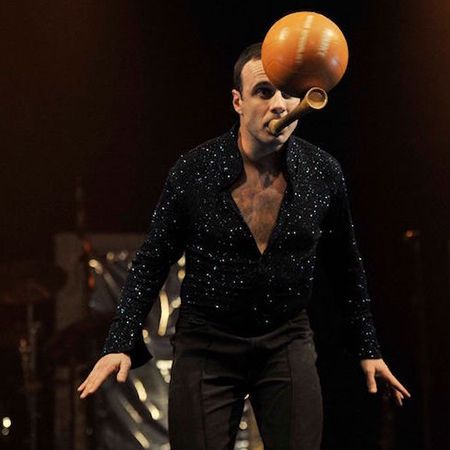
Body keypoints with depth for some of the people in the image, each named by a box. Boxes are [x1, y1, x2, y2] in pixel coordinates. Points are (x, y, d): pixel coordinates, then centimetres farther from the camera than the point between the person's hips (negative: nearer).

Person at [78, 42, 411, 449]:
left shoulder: (323, 172, -3)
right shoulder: (195, 170, -9)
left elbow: (347, 266, 10)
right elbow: (152, 261, -1)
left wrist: (367, 350, 13)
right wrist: (121, 344, -9)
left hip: (287, 341, 2)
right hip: (206, 343, -1)